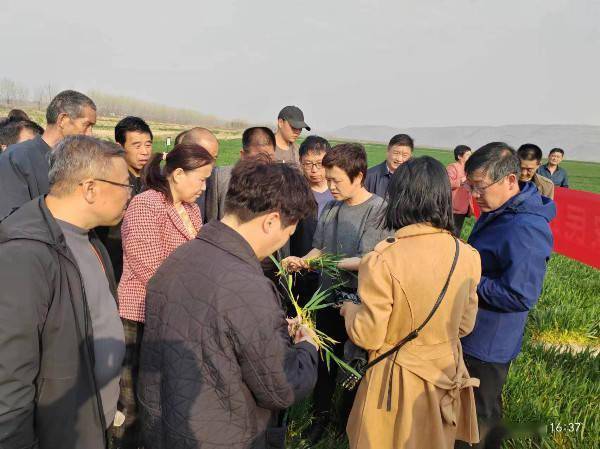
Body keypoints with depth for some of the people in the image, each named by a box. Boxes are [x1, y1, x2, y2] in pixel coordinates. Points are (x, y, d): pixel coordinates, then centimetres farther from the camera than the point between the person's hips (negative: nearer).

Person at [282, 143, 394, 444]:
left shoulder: (380, 210, -15)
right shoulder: (329, 209, 2)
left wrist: (335, 263, -21)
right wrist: (301, 261, -8)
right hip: (329, 297, 4)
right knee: (324, 360, 17)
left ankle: (348, 421, 38)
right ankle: (322, 414, 39)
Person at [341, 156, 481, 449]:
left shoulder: (382, 261, -25)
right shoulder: (468, 255, -9)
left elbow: (368, 337, -16)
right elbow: (465, 324, 4)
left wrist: (350, 310, 4)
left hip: (399, 382, -4)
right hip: (446, 375, 4)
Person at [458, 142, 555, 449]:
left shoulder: (525, 230, -29)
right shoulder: (498, 212, 4)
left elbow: (520, 296, -30)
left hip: (488, 344, -10)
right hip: (471, 333, 10)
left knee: (481, 418, 12)